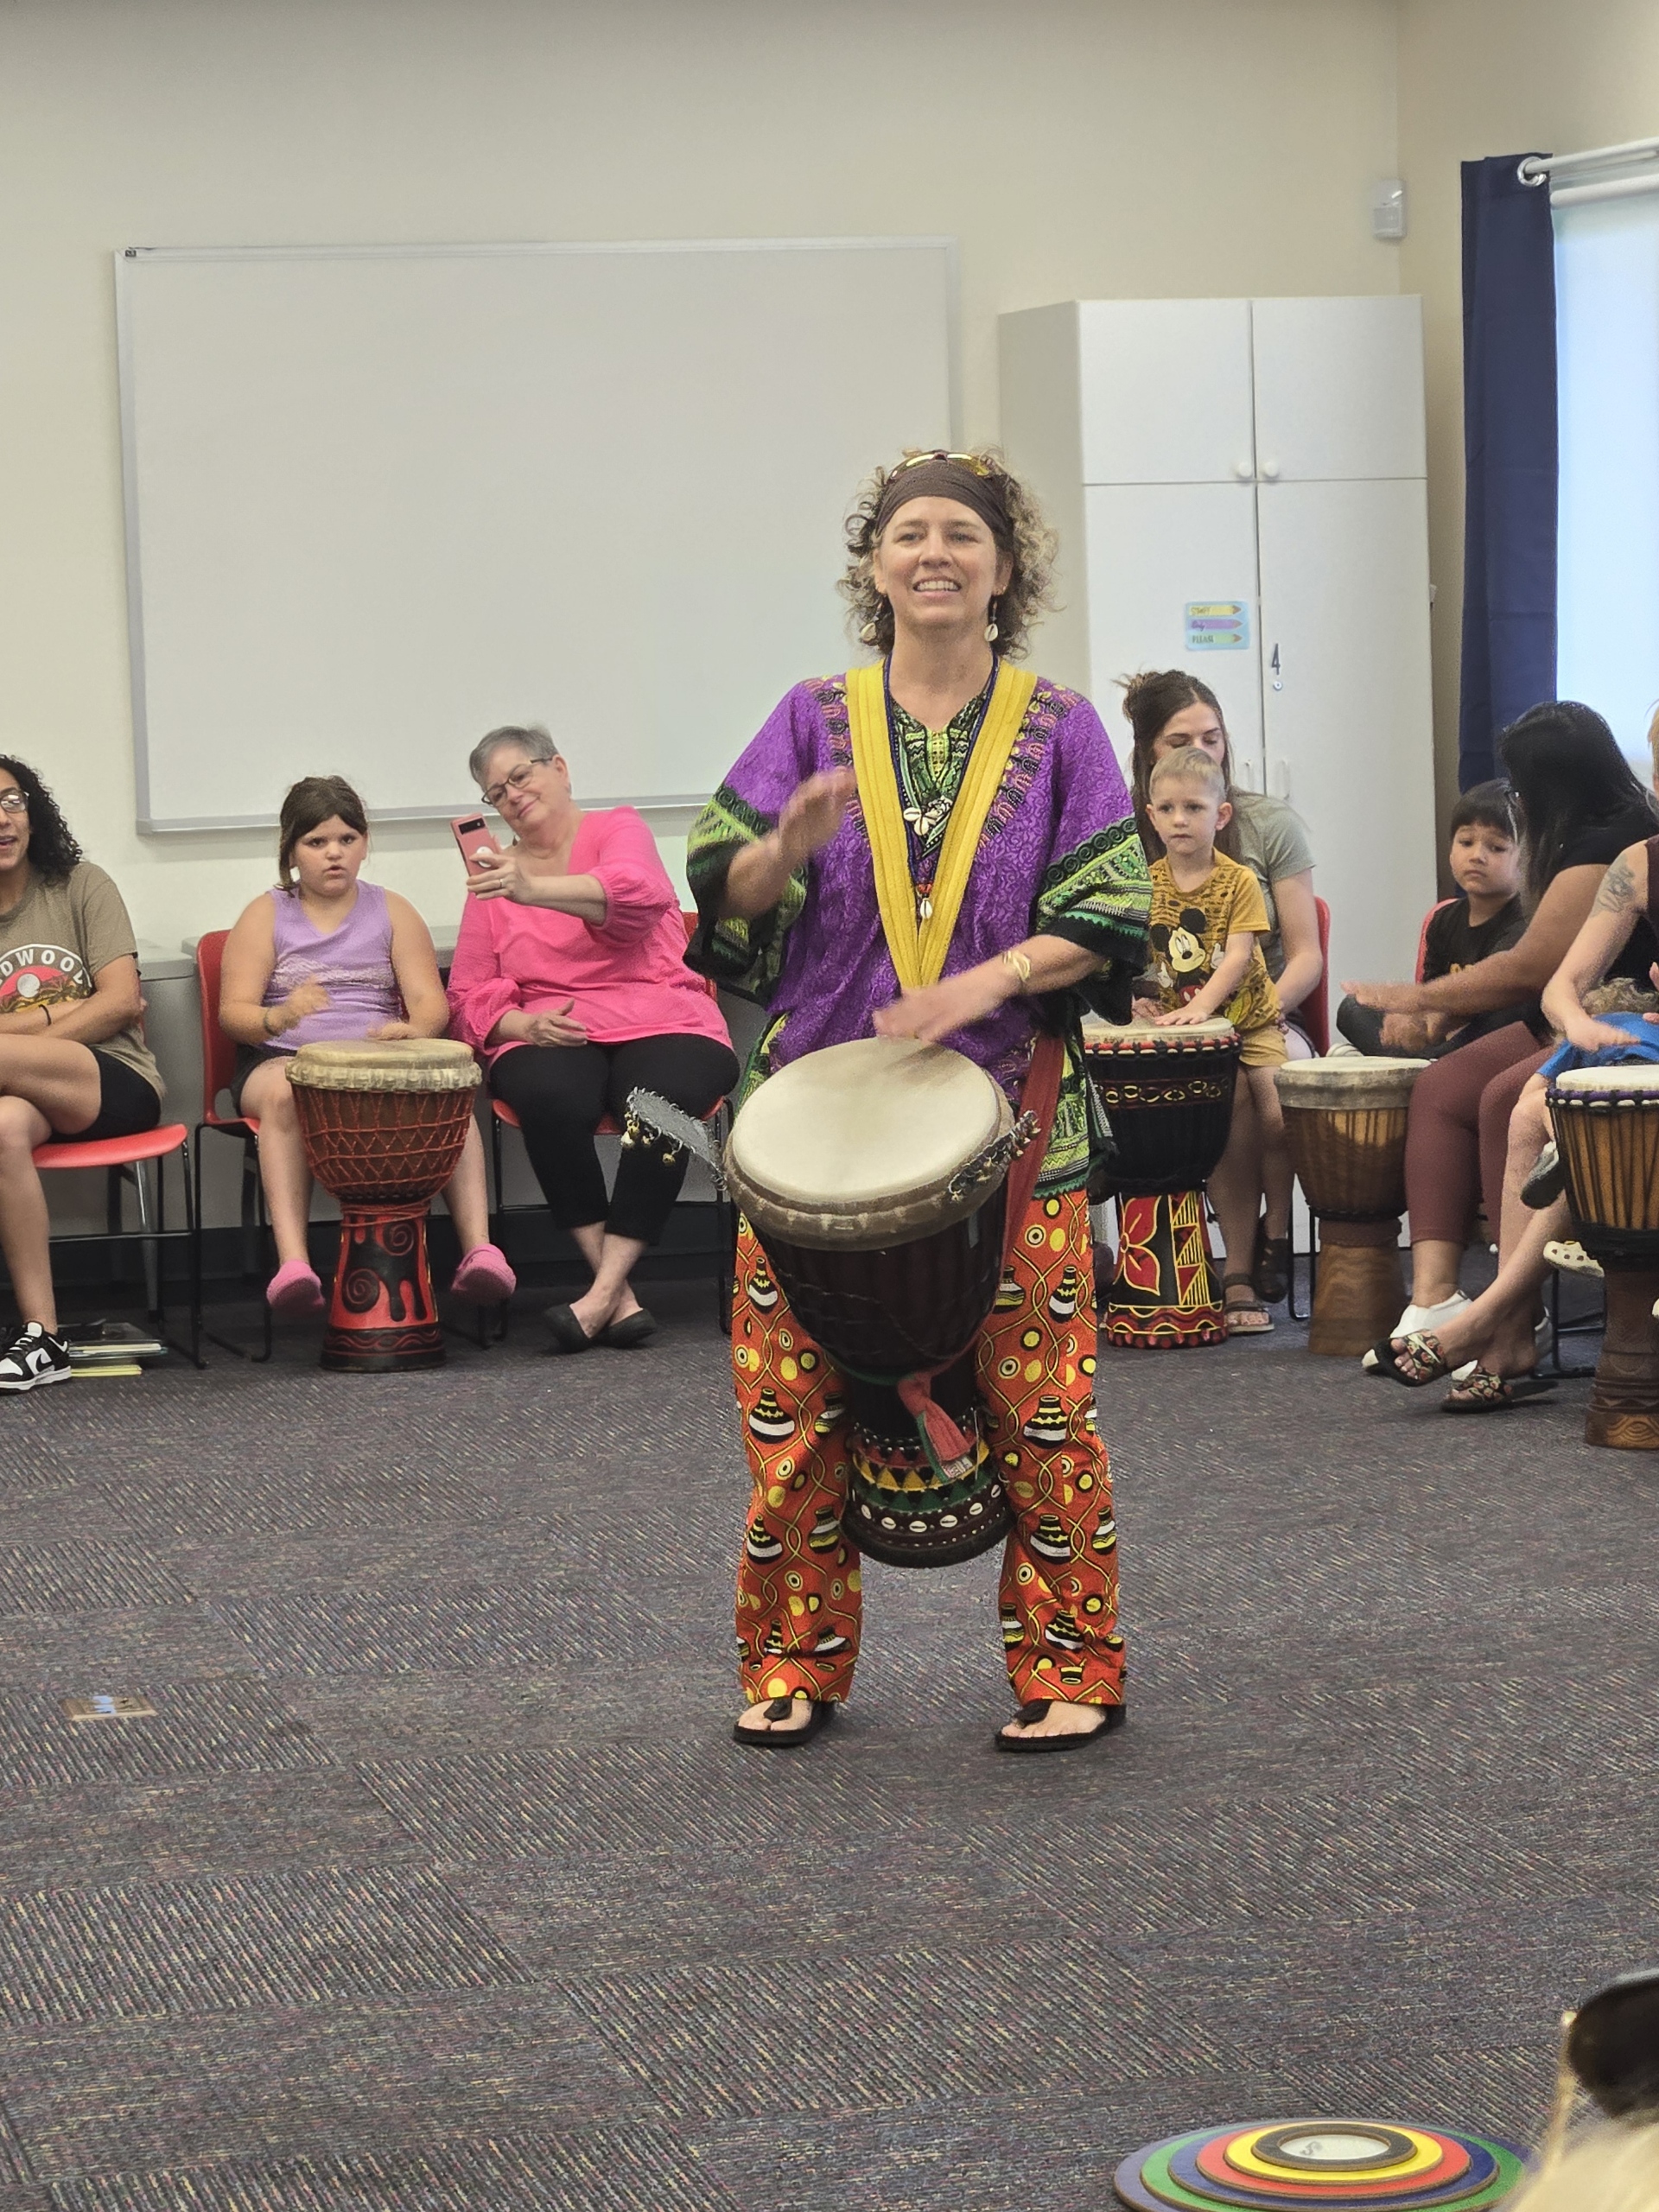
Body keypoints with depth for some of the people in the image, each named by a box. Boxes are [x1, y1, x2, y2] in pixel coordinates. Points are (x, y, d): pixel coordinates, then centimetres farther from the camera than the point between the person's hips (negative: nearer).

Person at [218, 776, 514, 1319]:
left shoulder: (392, 912, 15)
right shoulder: (266, 916, 10)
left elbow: (431, 1004, 3)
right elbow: (234, 1010, -2)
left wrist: (415, 1029, -23)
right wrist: (277, 1017, -27)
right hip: (284, 1059, -1)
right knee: (284, 1094, -39)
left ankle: (479, 1251, -41)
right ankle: (292, 1264, -51)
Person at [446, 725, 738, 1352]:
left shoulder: (618, 830, 7)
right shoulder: (496, 874, 18)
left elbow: (636, 892, -18)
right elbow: (470, 996, 13)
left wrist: (534, 889, -35)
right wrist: (525, 1025, -11)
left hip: (659, 1024, -2)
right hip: (549, 1039, 2)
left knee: (661, 1101, -36)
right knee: (551, 1100, -34)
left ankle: (601, 1295, -33)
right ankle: (621, 1299, -29)